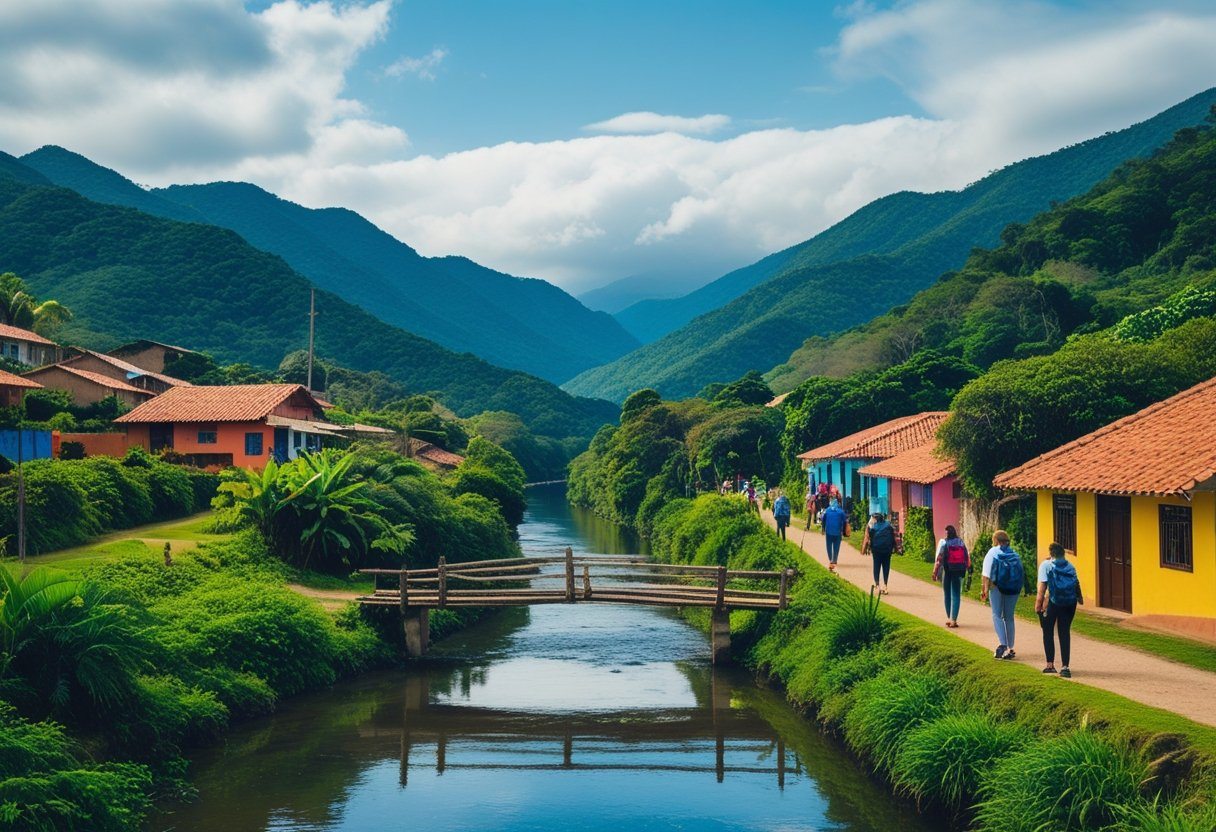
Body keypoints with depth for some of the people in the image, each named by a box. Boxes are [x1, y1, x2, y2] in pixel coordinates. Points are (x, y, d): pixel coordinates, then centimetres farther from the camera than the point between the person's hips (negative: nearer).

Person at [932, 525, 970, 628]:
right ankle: (953, 620, -4)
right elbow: (967, 557, 5)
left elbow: (939, 559, -10)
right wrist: (968, 569, 16)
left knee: (947, 594, 13)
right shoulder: (961, 542, 4)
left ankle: (949, 618, 20)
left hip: (947, 571, -1)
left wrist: (935, 572, -9)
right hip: (959, 571, 2)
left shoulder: (943, 542, -5)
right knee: (956, 595, 3)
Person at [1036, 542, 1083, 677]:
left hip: (1053, 602, -3)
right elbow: (1076, 583, 15)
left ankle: (1050, 665, 12)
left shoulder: (1046, 565, -1)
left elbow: (1043, 585, -9)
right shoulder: (1070, 566, 12)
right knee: (1065, 633, 9)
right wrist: (1080, 597, 31)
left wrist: (1039, 602, -10)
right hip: (1070, 602, 4)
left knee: (1048, 632, 13)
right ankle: (1064, 666, 3)